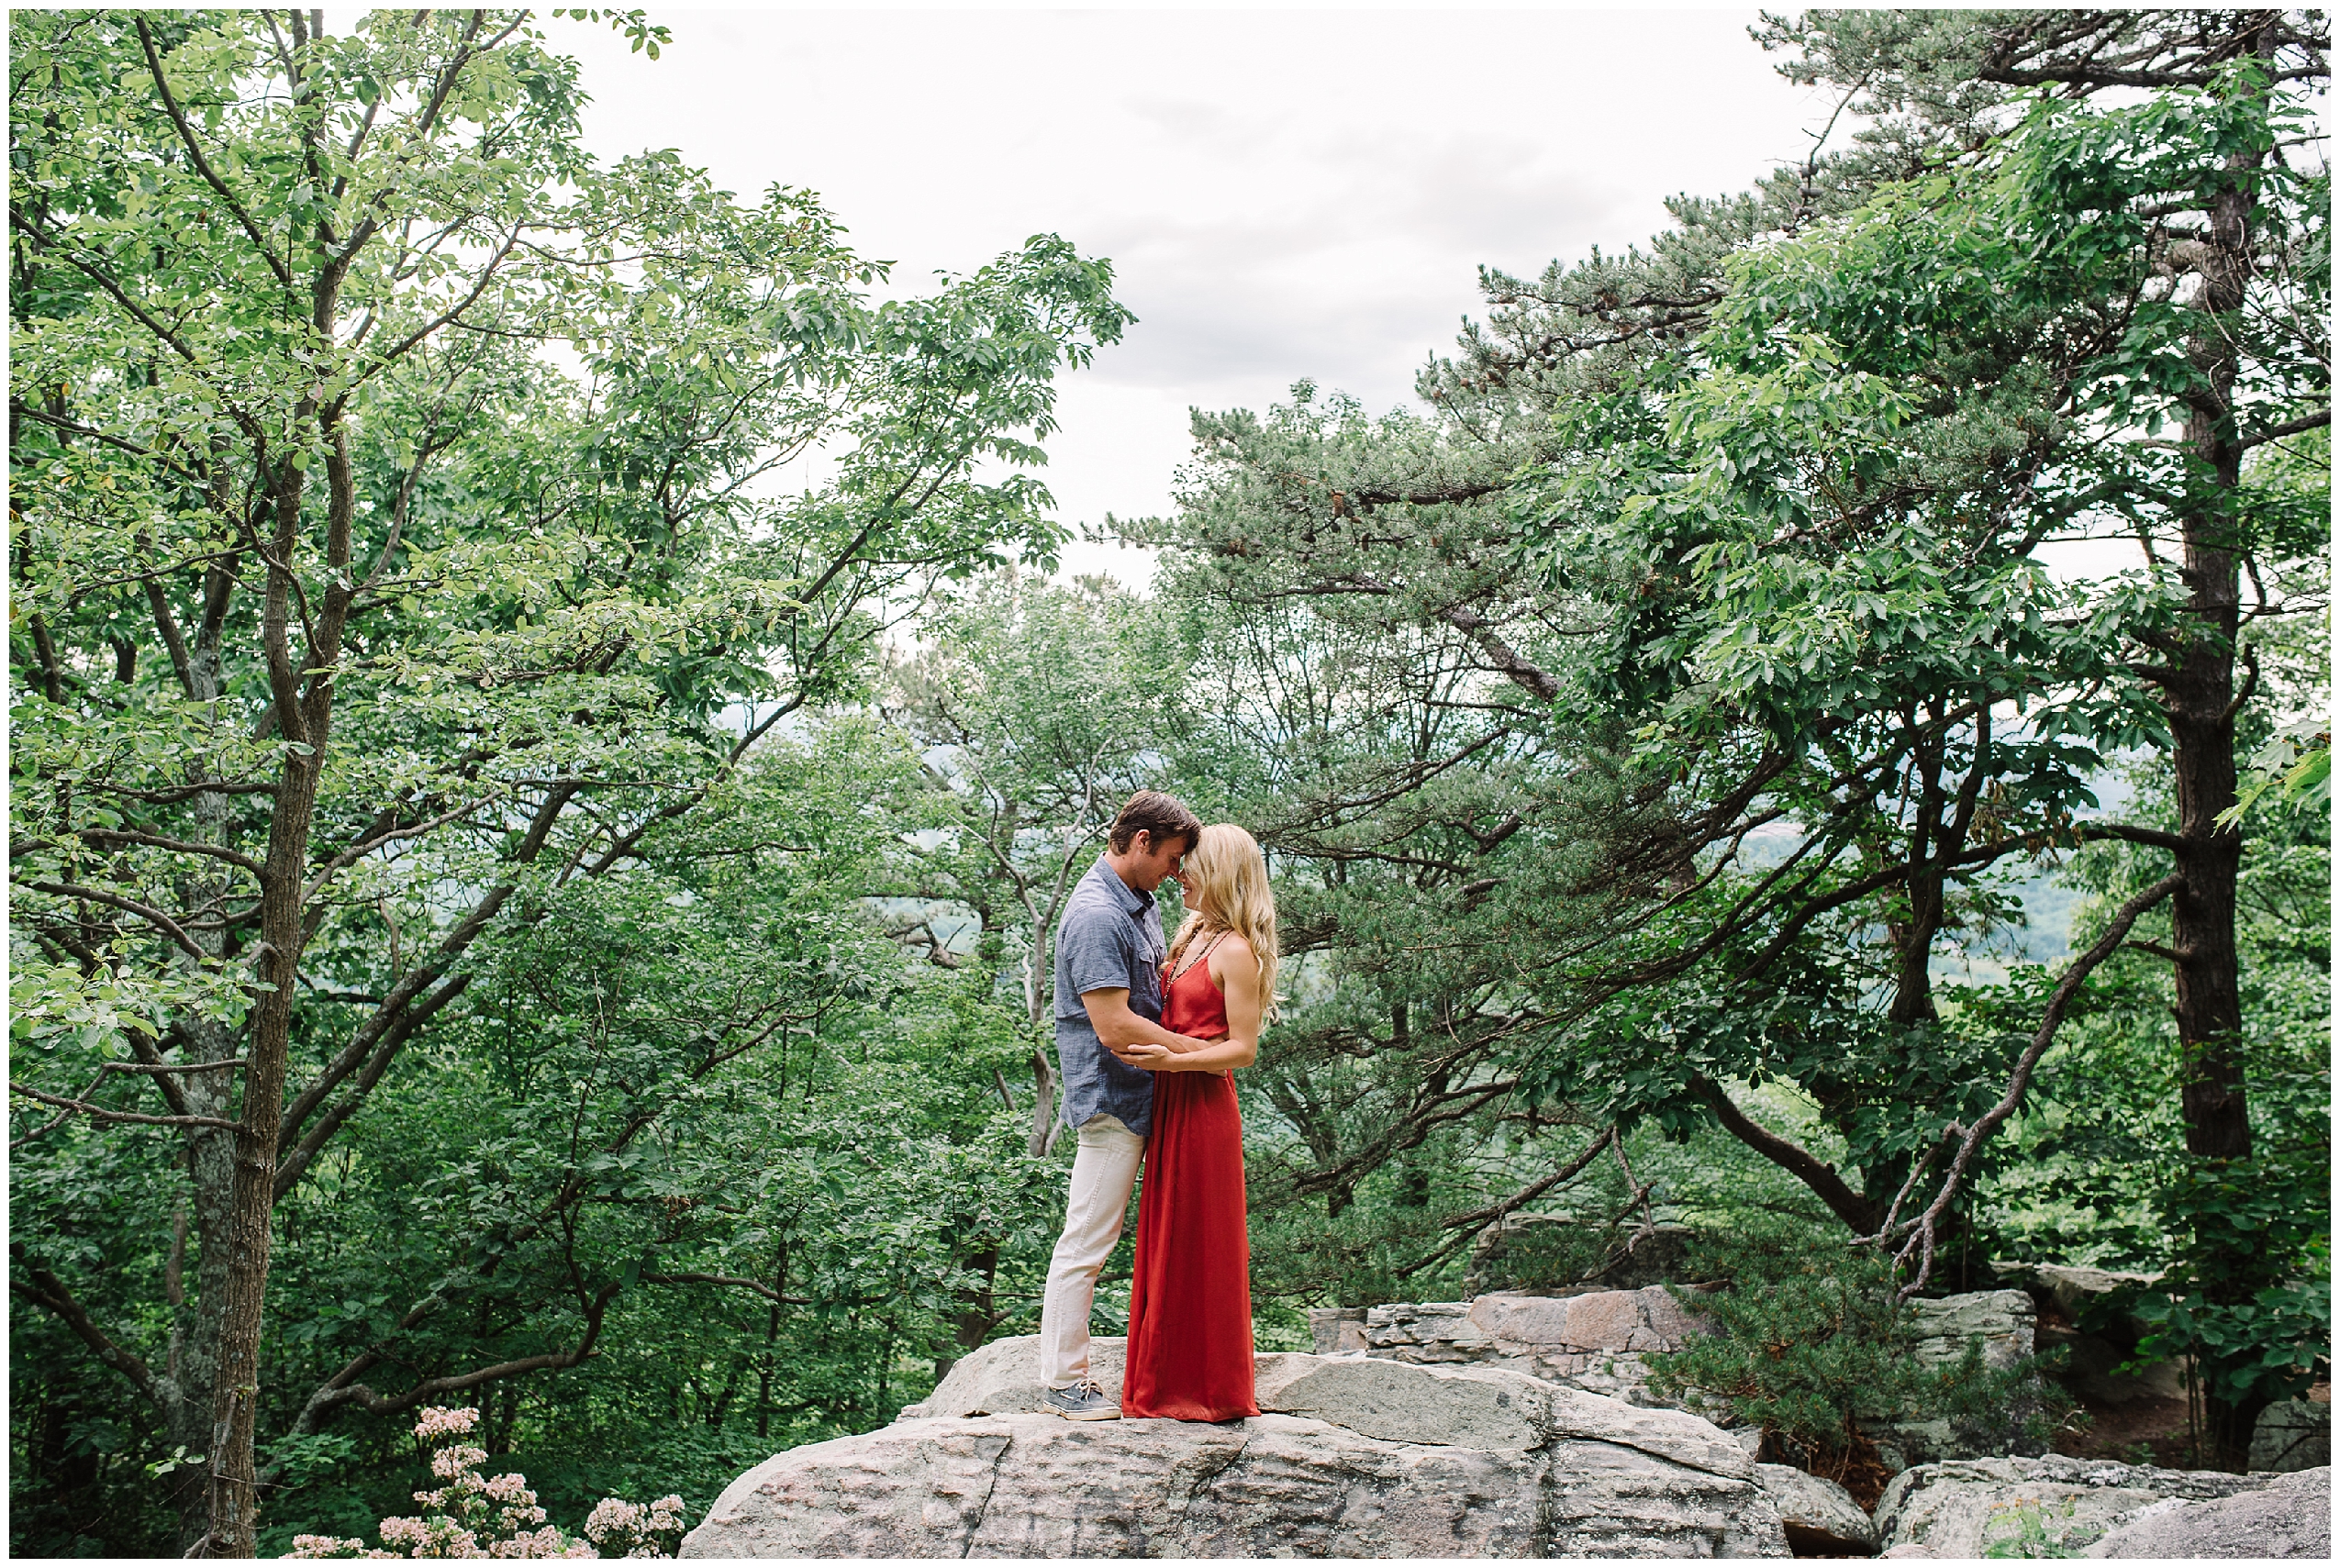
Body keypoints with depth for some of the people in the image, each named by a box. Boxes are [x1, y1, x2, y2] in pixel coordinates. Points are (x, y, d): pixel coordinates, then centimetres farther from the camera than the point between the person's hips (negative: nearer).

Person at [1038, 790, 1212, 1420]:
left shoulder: (1141, 903, 12)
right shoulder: (1096, 914, -20)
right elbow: (1114, 1026, -25)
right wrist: (1201, 1049, -16)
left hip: (1137, 1095, 10)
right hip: (1109, 1096, -10)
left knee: (1091, 1240, 15)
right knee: (1085, 1243, -3)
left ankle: (1069, 1373, 24)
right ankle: (1063, 1384, 6)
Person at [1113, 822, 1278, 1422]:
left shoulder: (1235, 951, -13)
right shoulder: (1192, 934, 13)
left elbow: (1244, 1049, -16)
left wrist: (1172, 1060, -24)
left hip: (1203, 1109, -9)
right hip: (1169, 1105, 9)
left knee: (1200, 1248, -1)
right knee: (1167, 1244, 12)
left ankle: (1211, 1390, 10)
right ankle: (1170, 1380, 21)